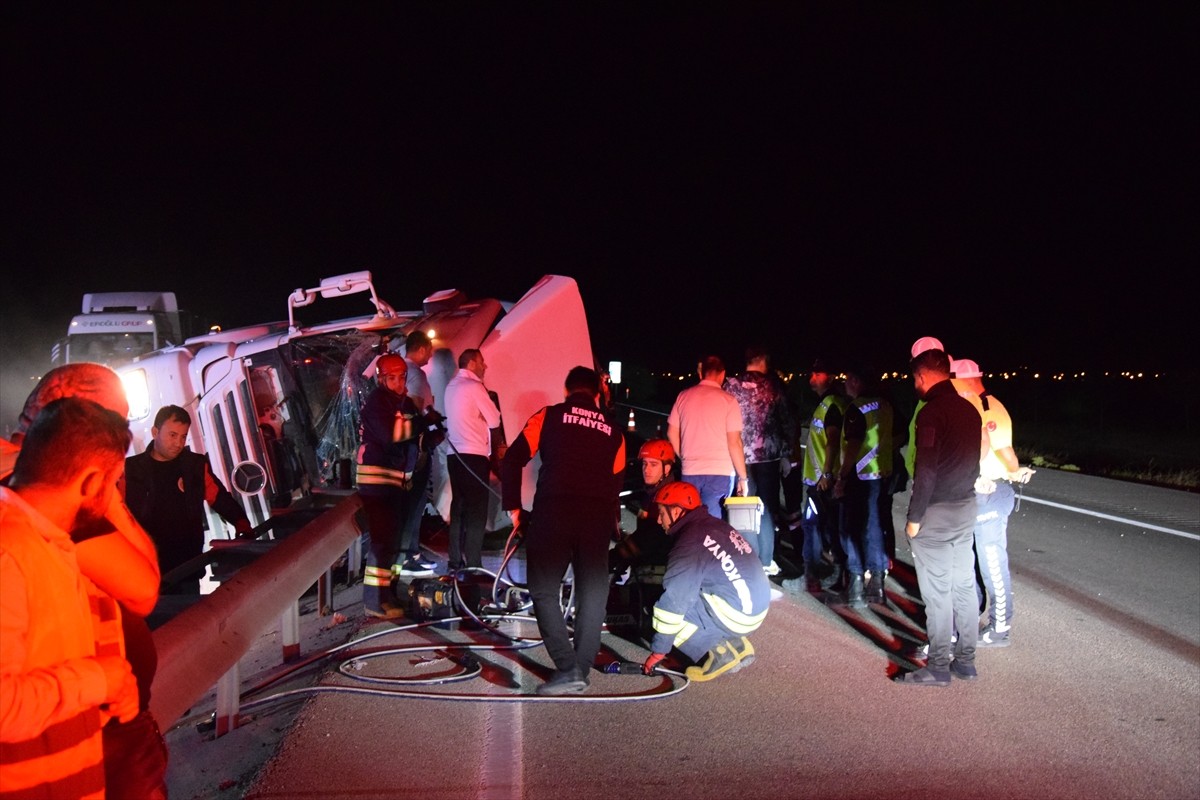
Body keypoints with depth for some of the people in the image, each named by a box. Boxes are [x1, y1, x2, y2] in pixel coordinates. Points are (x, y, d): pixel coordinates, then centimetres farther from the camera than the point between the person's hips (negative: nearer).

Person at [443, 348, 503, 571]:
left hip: (454, 453, 8)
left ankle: (455, 561, 13)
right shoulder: (474, 386, -9)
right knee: (476, 510, -4)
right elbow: (494, 421, -7)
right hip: (474, 455, -8)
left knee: (458, 506, 11)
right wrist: (492, 401, 9)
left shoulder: (452, 385, 14)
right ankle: (473, 564, -4)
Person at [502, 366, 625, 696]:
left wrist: (513, 507, 10)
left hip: (552, 512, -3)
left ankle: (568, 669, -6)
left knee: (544, 591, 5)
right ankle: (582, 671, 14)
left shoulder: (548, 416, 10)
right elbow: (616, 484, 17)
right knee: (592, 594, 12)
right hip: (598, 518, 3)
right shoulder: (614, 432, 18)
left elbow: (511, 461, 3)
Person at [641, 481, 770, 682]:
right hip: (757, 607, 9)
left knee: (674, 606, -3)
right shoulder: (716, 525, 10)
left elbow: (674, 601, -15)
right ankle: (738, 645, 14)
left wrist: (658, 651, -6)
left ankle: (720, 654, -3)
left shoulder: (689, 544, -16)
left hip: (736, 615, -9)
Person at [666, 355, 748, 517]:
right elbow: (734, 442, -9)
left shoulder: (684, 396, 4)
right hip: (720, 473, -3)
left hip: (689, 472, 3)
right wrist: (743, 478, -2)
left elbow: (672, 434, 9)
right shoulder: (728, 400, -6)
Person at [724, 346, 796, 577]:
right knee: (767, 508, 9)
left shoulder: (732, 385, -3)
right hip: (768, 454, 0)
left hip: (740, 455, 0)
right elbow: (786, 421, 2)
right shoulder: (773, 385, -1)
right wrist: (786, 452, 11)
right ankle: (766, 561, 11)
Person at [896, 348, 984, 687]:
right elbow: (973, 459, 15)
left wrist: (914, 517, -13)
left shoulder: (932, 411, -17)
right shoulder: (969, 409, 9)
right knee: (964, 587, 14)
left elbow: (926, 470, -20)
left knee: (937, 593, -1)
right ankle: (966, 660, 23)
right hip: (966, 507, 8)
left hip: (936, 511, -8)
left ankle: (938, 667, 7)